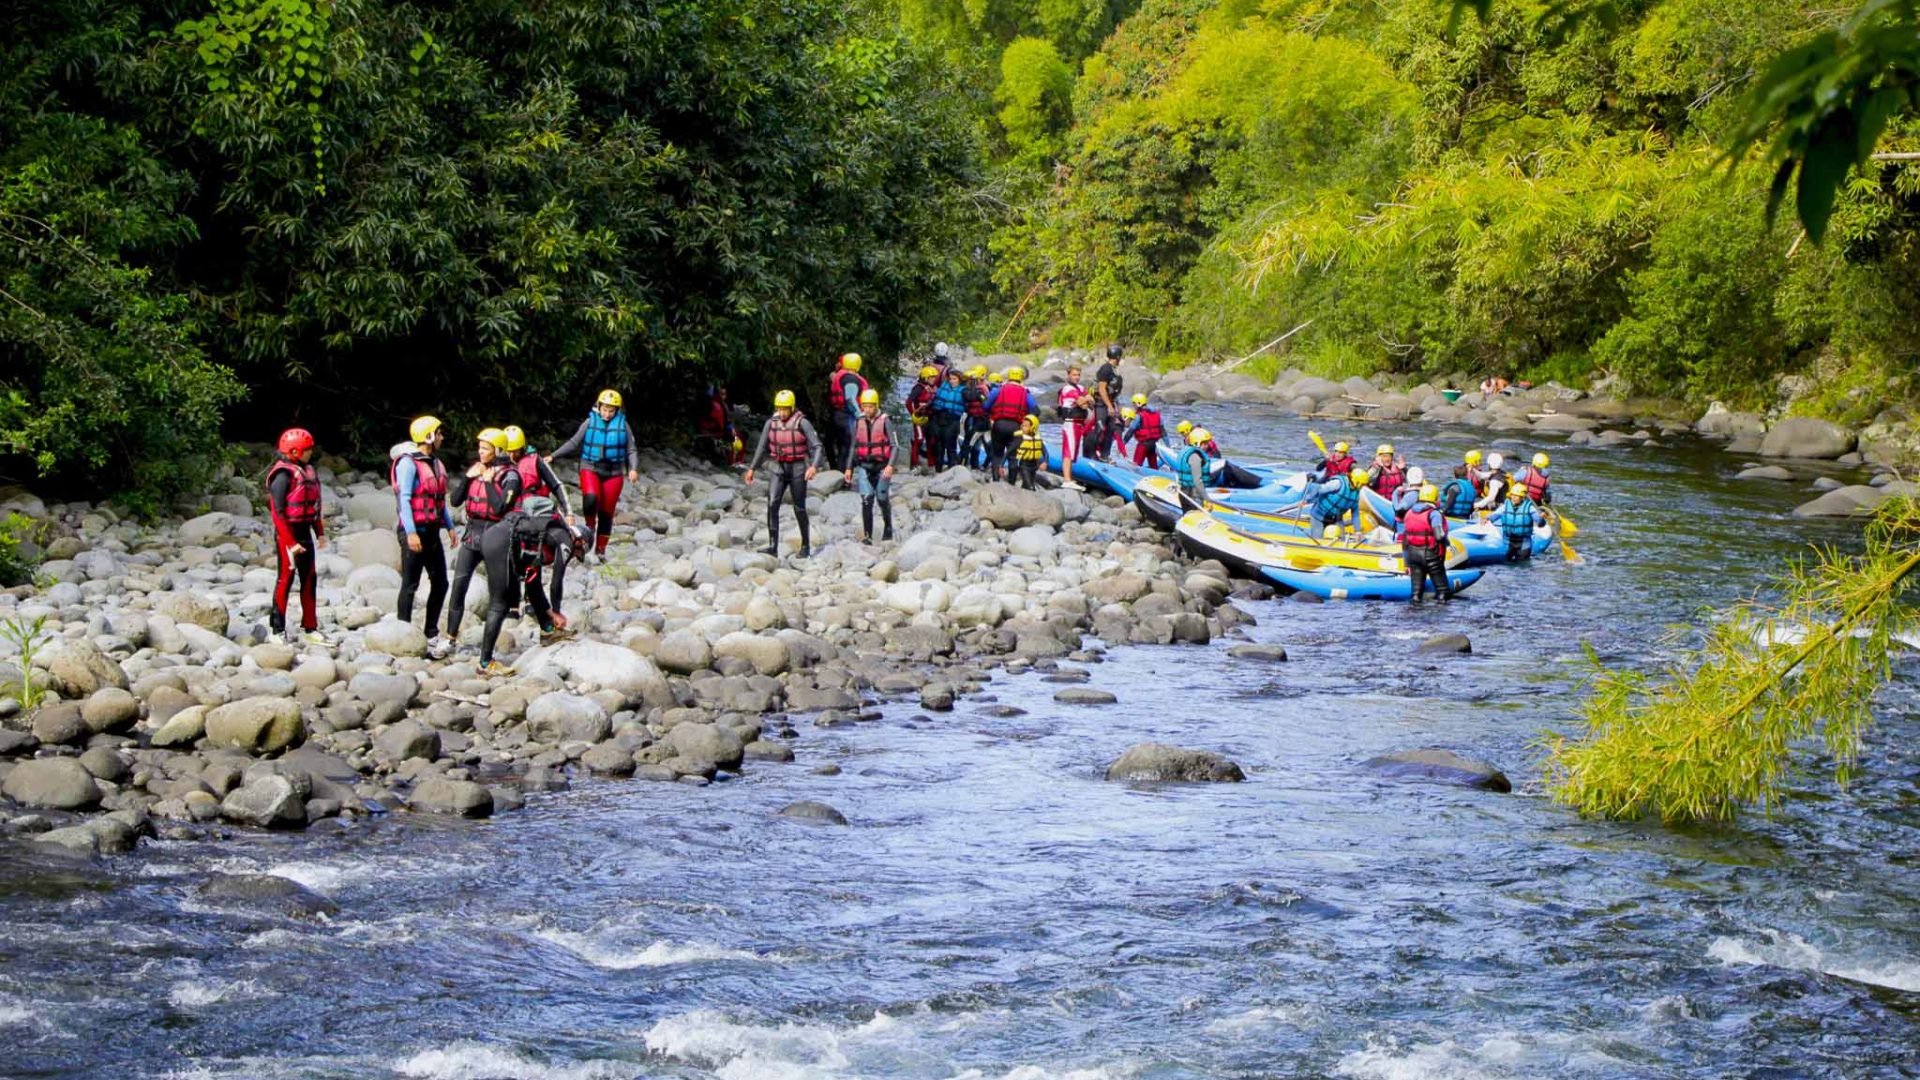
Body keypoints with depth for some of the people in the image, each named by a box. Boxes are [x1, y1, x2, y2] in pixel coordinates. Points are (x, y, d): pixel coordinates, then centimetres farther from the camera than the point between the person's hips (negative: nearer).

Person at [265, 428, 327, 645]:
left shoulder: (308, 471, 10)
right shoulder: (283, 475, -16)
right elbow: (277, 512, -18)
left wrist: (320, 532, 13)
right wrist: (290, 543, -20)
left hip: (305, 532, 8)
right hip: (287, 533, -8)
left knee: (309, 580, 10)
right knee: (286, 579, -2)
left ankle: (310, 628, 17)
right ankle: (277, 630, 5)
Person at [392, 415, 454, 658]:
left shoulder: (435, 463, 15)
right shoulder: (408, 463, -12)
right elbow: (404, 499, -17)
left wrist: (450, 526, 16)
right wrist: (411, 533, -23)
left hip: (432, 531, 8)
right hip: (414, 531, -8)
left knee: (440, 582, 8)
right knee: (410, 585, -3)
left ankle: (431, 634, 17)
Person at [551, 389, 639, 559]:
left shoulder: (623, 425, 1)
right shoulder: (590, 423, 1)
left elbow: (632, 450, 2)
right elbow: (573, 443, 5)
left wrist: (633, 469, -15)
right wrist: (553, 456, -1)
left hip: (613, 473, 1)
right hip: (590, 468, -1)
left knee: (606, 512, 4)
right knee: (590, 498, -29)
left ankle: (600, 549, 17)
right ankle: (590, 527, 0)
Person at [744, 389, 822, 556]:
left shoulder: (802, 423, -11)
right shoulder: (771, 423, 2)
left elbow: (816, 446, -16)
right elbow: (762, 447, 11)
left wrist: (814, 466, -32)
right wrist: (752, 468, 9)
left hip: (798, 469, -3)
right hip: (779, 469, 4)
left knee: (799, 508, 3)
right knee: (772, 504, -13)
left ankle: (806, 545, 22)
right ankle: (773, 546, -15)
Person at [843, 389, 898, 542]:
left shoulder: (884, 421, -7)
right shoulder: (859, 422, 5)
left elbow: (894, 446, -11)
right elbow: (854, 447, 14)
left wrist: (890, 466, -23)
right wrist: (849, 468, 12)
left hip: (881, 466, -2)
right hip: (864, 466, 2)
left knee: (882, 499, 8)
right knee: (866, 499, -10)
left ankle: (888, 528, 31)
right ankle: (867, 535, -9)